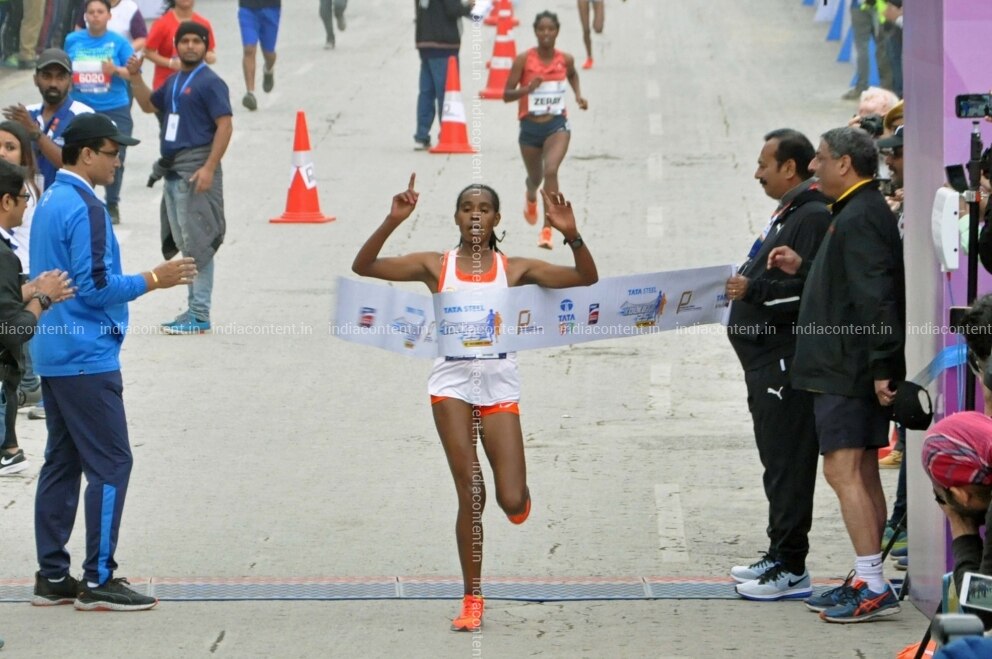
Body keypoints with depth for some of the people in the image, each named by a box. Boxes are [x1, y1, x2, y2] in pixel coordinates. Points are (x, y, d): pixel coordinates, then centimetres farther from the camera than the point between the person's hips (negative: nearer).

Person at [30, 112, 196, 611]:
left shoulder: (50, 202, 13)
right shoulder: (85, 209, -17)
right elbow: (96, 287, -21)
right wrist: (152, 280, -13)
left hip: (52, 355, 10)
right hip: (87, 359, -10)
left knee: (61, 463, 12)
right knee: (110, 464, -6)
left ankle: (52, 577, 13)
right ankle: (98, 581, -6)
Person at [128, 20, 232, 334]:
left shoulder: (210, 82, -9)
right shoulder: (174, 82, 18)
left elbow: (225, 125, -16)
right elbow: (149, 105, 32)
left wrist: (209, 168, -23)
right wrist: (136, 77, 15)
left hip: (196, 169, -9)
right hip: (174, 168, 9)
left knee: (197, 243, -9)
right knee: (183, 242, 12)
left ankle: (200, 315, -8)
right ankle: (194, 309, 18)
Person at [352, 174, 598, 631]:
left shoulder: (513, 269, 6)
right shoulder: (436, 266, 4)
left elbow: (586, 279, 0)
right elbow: (363, 267, -4)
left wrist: (571, 235, -16)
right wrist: (392, 223, -18)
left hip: (499, 383, 1)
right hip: (452, 382, -1)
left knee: (513, 504, -7)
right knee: (471, 495, -5)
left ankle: (516, 494, 33)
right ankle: (472, 600, 6)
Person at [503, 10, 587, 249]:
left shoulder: (565, 59, -3)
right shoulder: (524, 59, -10)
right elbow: (506, 95, -8)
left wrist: (578, 95, 6)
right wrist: (527, 89, -26)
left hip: (557, 125, -1)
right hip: (530, 126, 1)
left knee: (551, 171, -24)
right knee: (535, 176, 19)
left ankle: (547, 230, -23)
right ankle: (531, 197, 60)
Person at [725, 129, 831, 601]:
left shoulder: (814, 217, -15)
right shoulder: (787, 214, 19)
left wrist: (754, 290, -22)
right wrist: (745, 286, 18)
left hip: (789, 362, -11)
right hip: (767, 361, 11)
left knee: (787, 464, -9)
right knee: (777, 461, 16)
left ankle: (790, 570, -8)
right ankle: (778, 557, 23)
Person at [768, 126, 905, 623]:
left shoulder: (859, 219, -17)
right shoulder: (865, 212, 17)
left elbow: (875, 297, -23)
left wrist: (880, 366, -26)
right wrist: (803, 269, 20)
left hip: (849, 370, -11)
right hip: (858, 370, 11)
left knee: (843, 471, -12)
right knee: (862, 474, 13)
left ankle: (874, 587, -15)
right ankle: (867, 582, 17)